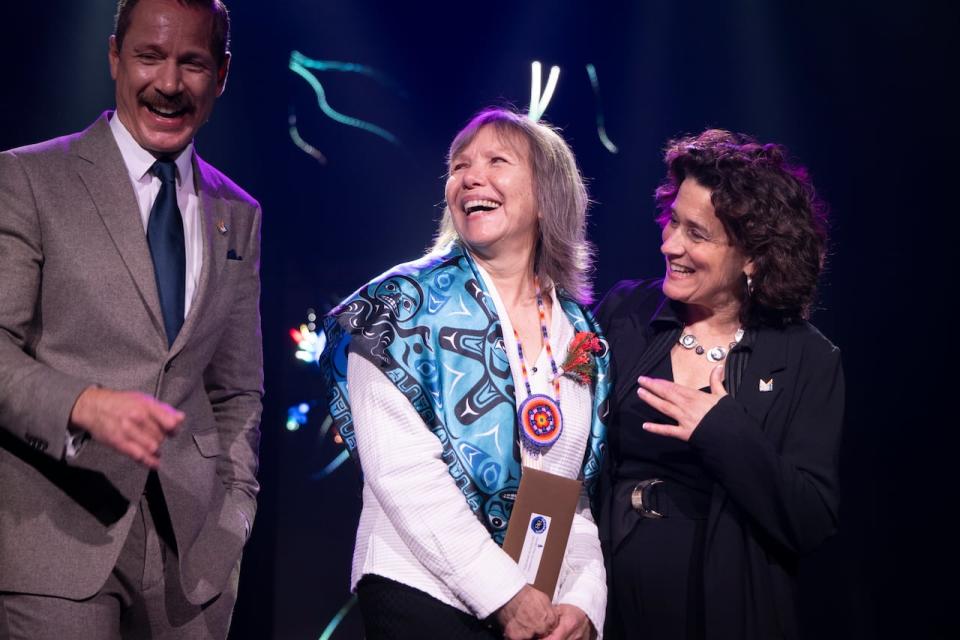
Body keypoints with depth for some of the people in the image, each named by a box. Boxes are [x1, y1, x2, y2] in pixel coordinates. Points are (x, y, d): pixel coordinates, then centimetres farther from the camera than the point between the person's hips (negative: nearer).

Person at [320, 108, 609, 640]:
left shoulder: (581, 332, 8)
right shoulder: (406, 303, -4)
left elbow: (585, 492, 7)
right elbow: (402, 467, -14)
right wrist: (507, 593, -17)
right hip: (424, 596, -4)